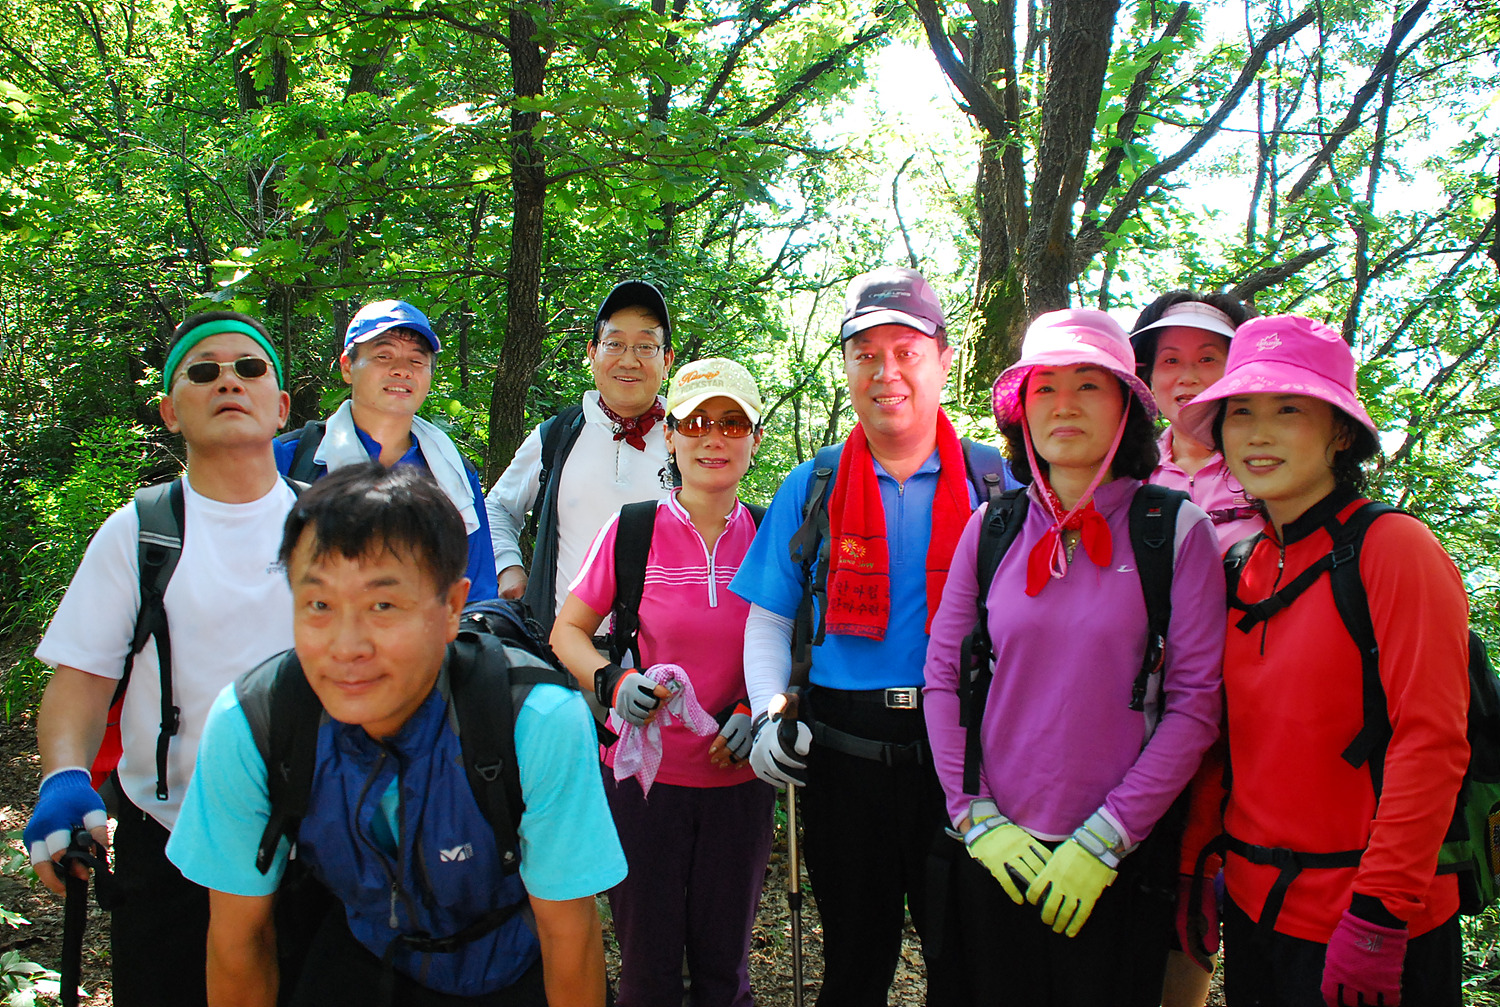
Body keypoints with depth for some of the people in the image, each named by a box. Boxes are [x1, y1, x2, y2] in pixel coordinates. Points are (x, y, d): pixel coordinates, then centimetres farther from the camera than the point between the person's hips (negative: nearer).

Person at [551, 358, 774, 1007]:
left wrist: (755, 708, -8)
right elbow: (567, 631, -1)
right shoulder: (634, 529, -7)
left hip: (739, 778, 2)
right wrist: (611, 682, -20)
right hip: (645, 773, -2)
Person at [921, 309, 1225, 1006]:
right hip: (993, 852, 2)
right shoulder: (992, 529, 2)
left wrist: (1103, 840, -12)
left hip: (1117, 861, -2)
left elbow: (1195, 702, -8)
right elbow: (943, 675, 4)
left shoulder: (1176, 530, -5)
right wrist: (975, 816, -4)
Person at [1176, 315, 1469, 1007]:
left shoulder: (1394, 548, -13)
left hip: (1366, 920, -6)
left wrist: (1379, 917, -19)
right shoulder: (1247, 569, 5)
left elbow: (1432, 743, -18)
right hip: (1253, 904, 6)